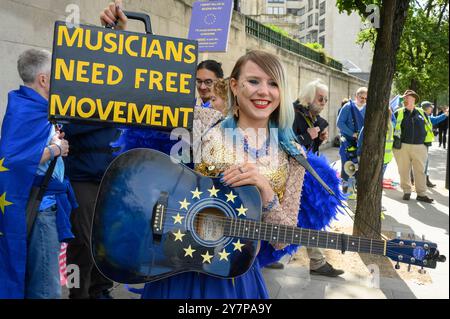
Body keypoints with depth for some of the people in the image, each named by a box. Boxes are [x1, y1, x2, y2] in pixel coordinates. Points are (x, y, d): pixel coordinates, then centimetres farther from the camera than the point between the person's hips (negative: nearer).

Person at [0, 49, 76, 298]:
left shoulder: (36, 107, 12)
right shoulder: (25, 111, -17)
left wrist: (55, 142, 4)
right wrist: (55, 150, -17)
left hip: (46, 205, 10)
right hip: (35, 209, -10)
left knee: (42, 283, 18)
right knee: (46, 289, -2)